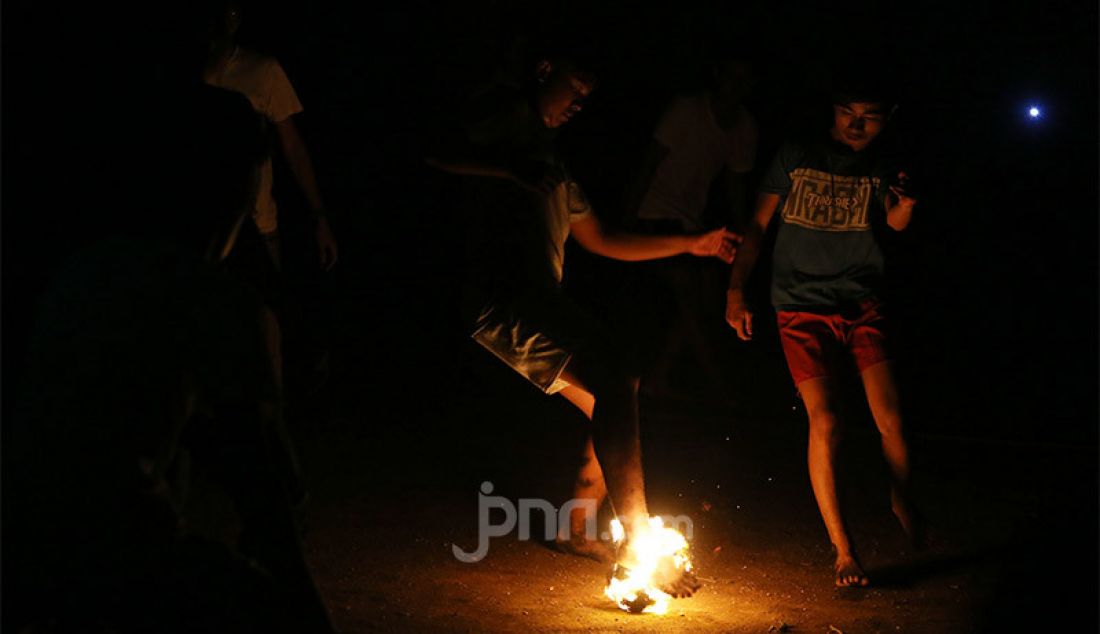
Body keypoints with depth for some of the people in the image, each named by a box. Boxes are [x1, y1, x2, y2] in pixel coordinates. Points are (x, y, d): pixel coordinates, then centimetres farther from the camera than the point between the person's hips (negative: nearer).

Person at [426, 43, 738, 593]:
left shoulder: (551, 160, 31)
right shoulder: (508, 111, 6)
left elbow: (601, 240, 32)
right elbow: (440, 153, -11)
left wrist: (693, 245, 30)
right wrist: (511, 167, -22)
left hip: (536, 305, 10)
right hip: (505, 295, -10)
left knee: (615, 402, 16)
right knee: (616, 382, -22)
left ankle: (577, 531, 27)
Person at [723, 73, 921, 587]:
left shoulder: (881, 171, 8)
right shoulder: (795, 158, 3)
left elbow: (896, 224, -7)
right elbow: (757, 225, 4)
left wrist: (905, 205, -31)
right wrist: (736, 290, -4)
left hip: (863, 307, 2)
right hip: (802, 308, -2)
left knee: (890, 421, -6)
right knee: (824, 423, -10)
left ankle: (902, 503, 25)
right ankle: (843, 551, -2)